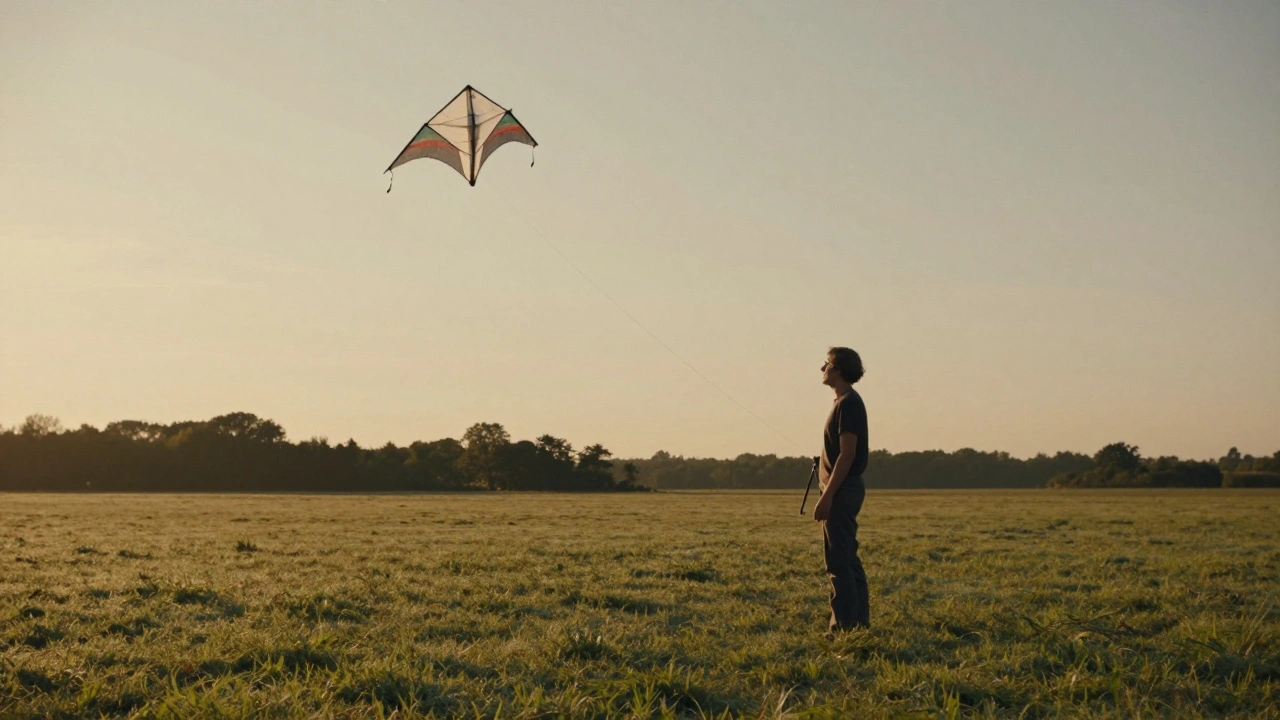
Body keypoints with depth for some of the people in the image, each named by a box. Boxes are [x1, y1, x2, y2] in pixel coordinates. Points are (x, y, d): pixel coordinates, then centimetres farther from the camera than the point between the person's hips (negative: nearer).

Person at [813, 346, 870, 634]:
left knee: (838, 561, -9)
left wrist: (827, 496, -22)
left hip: (842, 491, -11)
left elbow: (847, 454, -21)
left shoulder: (848, 404, -14)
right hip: (845, 491, 11)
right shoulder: (846, 402, 17)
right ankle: (859, 621, 18)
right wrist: (827, 493, 20)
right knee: (848, 560, 14)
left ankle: (844, 626, -8)